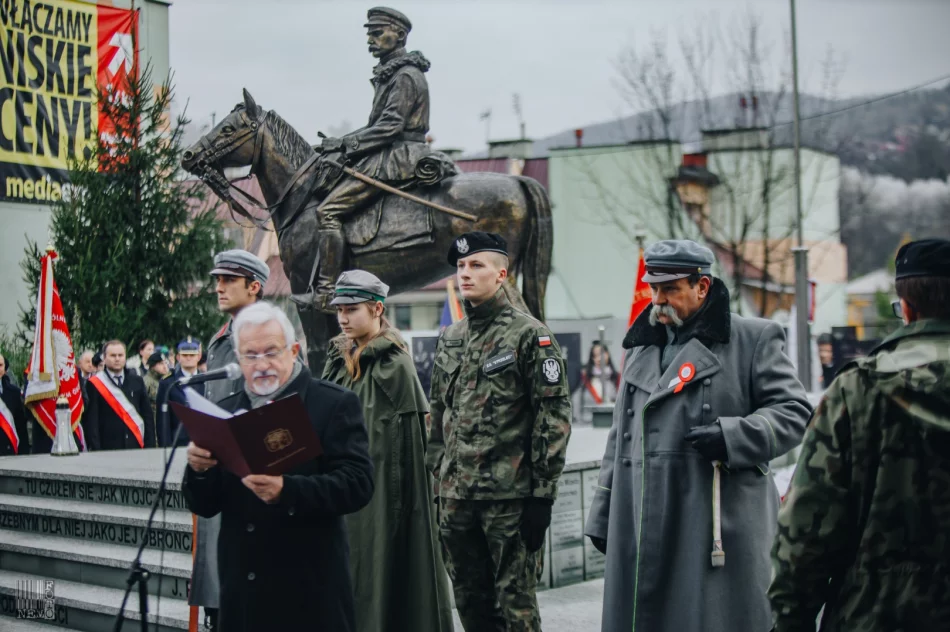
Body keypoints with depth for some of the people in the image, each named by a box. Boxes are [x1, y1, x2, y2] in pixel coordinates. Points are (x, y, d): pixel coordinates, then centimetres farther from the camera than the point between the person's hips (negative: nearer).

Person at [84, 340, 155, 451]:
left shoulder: (137, 382, 12)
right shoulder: (94, 385, 0)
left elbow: (148, 415, 12)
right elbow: (90, 420, -3)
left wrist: (150, 446, 5)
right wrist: (96, 449, -10)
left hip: (136, 446, 3)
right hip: (108, 449, -3)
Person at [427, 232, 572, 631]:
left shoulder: (529, 335, -6)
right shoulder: (449, 339, 13)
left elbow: (555, 415, -10)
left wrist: (542, 493, -14)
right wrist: (437, 477, 14)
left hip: (511, 494, -6)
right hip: (456, 496, 6)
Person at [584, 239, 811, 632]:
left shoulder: (754, 339, 1)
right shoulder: (641, 347, 18)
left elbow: (792, 412, -3)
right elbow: (621, 436, 21)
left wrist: (730, 436, -19)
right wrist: (603, 517, 18)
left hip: (721, 526, -5)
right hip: (643, 528, 6)